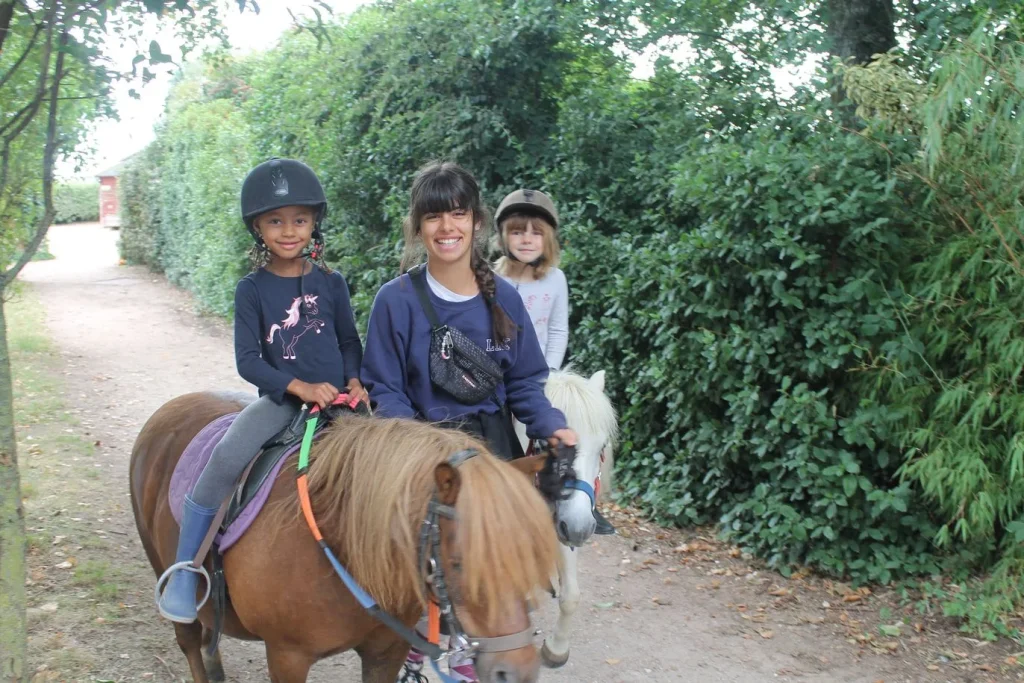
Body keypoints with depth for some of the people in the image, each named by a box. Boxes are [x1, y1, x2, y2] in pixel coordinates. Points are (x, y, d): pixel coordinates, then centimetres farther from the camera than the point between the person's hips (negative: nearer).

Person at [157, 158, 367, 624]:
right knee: (226, 459, -25)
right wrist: (300, 387, -17)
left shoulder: (331, 283, 5)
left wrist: (354, 382, -7)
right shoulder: (252, 289, -1)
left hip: (335, 399, 2)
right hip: (280, 398, -2)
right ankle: (185, 569, -11)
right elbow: (247, 359, -5)